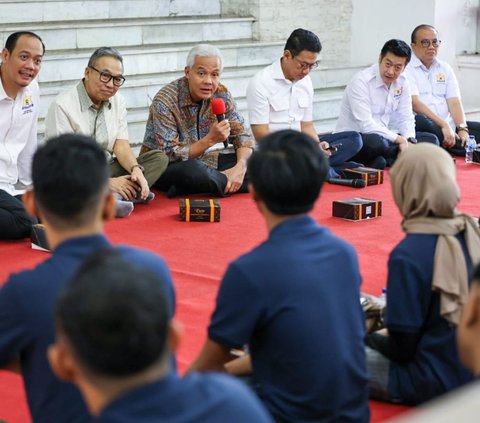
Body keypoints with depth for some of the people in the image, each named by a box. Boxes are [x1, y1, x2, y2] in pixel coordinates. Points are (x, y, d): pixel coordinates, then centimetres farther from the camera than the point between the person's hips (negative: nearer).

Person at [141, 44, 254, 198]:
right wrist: (210, 140, -35)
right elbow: (170, 155, -23)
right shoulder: (165, 101, -22)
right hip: (163, 167, -6)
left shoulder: (221, 94, -5)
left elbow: (242, 135, -2)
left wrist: (241, 166, -23)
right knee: (194, 170, -39)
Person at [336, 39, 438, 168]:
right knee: (376, 143, -41)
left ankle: (388, 160, -25)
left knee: (431, 140, -8)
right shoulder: (361, 81, -18)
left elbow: (405, 118, 5)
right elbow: (366, 125, -25)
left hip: (383, 137, 8)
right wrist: (399, 139, -25)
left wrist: (409, 141, -16)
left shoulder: (402, 82, 4)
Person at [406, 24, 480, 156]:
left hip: (447, 126, 5)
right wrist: (443, 125, -20)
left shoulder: (445, 68, 18)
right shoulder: (407, 68, -1)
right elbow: (415, 103, -13)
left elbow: (454, 102, 8)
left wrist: (462, 129, -10)